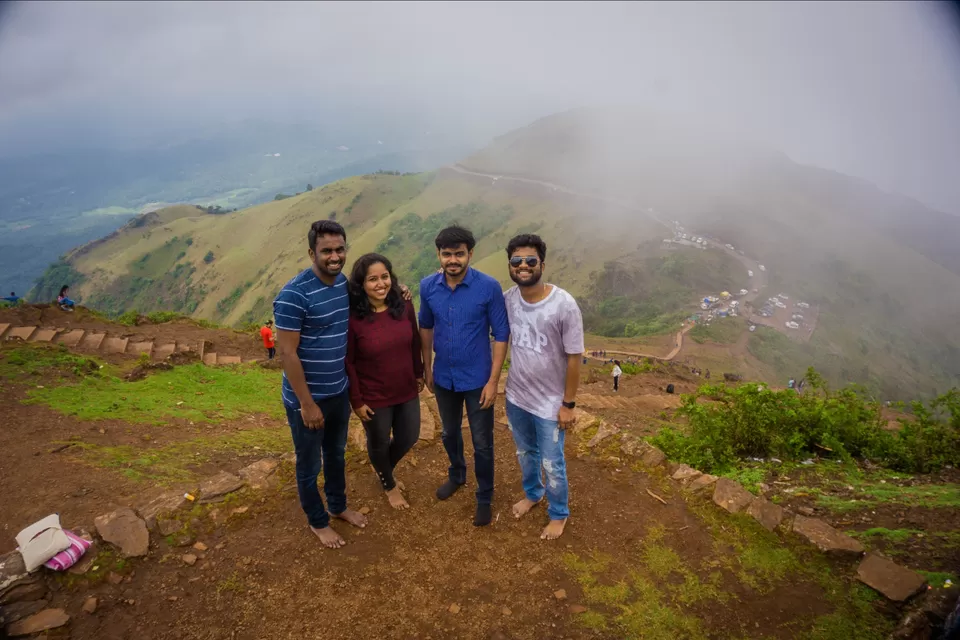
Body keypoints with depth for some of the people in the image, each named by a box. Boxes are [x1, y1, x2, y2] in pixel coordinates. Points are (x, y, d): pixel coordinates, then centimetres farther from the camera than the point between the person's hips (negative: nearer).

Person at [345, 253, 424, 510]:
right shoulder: (352, 318, -21)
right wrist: (356, 401, -11)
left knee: (408, 438, 20)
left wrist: (419, 373, 11)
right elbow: (348, 363, -14)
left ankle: (385, 470, 52)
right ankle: (389, 484, 48)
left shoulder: (404, 306, -9)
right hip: (373, 397, -4)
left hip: (406, 391, 4)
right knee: (379, 444, 18)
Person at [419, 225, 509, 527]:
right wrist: (427, 368, 10)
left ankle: (484, 497, 33)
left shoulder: (489, 287, -19)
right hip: (444, 378, 4)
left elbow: (501, 334, -13)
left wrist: (493, 381, -14)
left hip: (477, 379, -3)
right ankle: (456, 475, 52)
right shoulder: (428, 286, -8)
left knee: (482, 442, 10)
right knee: (449, 433, 24)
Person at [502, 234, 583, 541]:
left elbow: (573, 358, -16)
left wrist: (568, 404, -11)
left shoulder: (564, 305, -23)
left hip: (550, 403, -4)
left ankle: (558, 513, 41)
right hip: (516, 397, 4)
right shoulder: (507, 299, -10)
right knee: (525, 453, 26)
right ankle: (532, 493, 54)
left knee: (551, 464, 14)